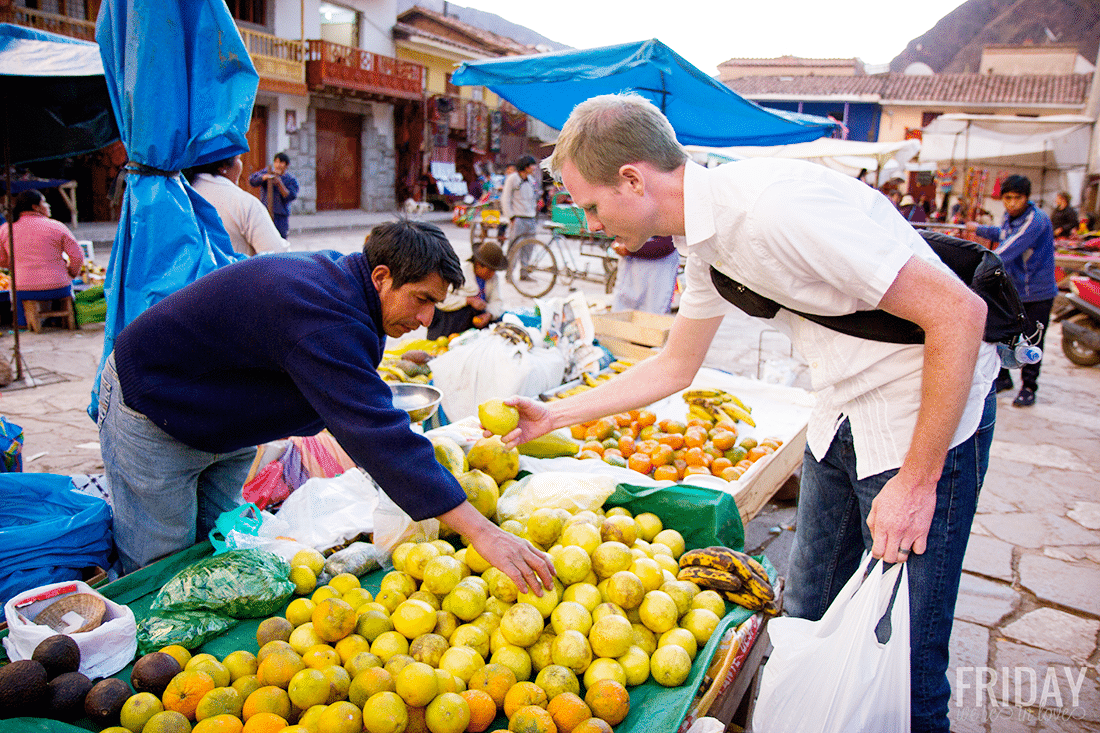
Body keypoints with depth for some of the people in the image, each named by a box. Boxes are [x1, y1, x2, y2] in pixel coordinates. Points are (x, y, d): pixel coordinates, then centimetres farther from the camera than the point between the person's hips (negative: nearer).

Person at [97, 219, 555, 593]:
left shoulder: (336, 278, -6)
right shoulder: (322, 314, -37)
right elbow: (375, 434, -46)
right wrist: (479, 531, -48)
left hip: (225, 429, 9)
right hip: (152, 417, -9)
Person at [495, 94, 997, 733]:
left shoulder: (774, 206, -28)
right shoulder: (703, 237, 2)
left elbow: (960, 312, -26)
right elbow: (676, 366, 15)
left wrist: (916, 481, -22)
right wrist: (555, 416, 15)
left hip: (928, 414, -8)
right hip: (844, 414, 8)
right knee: (809, 615, 18)